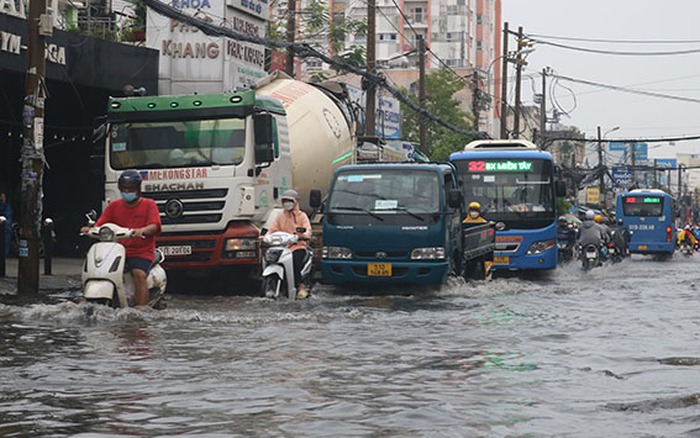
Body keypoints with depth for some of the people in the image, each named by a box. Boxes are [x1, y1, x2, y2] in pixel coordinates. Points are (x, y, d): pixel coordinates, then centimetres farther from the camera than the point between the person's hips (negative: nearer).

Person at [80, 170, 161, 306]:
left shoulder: (149, 204, 6)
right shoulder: (114, 206, 18)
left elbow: (154, 226, -11)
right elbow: (100, 224, 8)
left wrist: (142, 230, -33)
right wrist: (91, 229, -16)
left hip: (142, 252, -4)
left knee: (139, 274, -32)